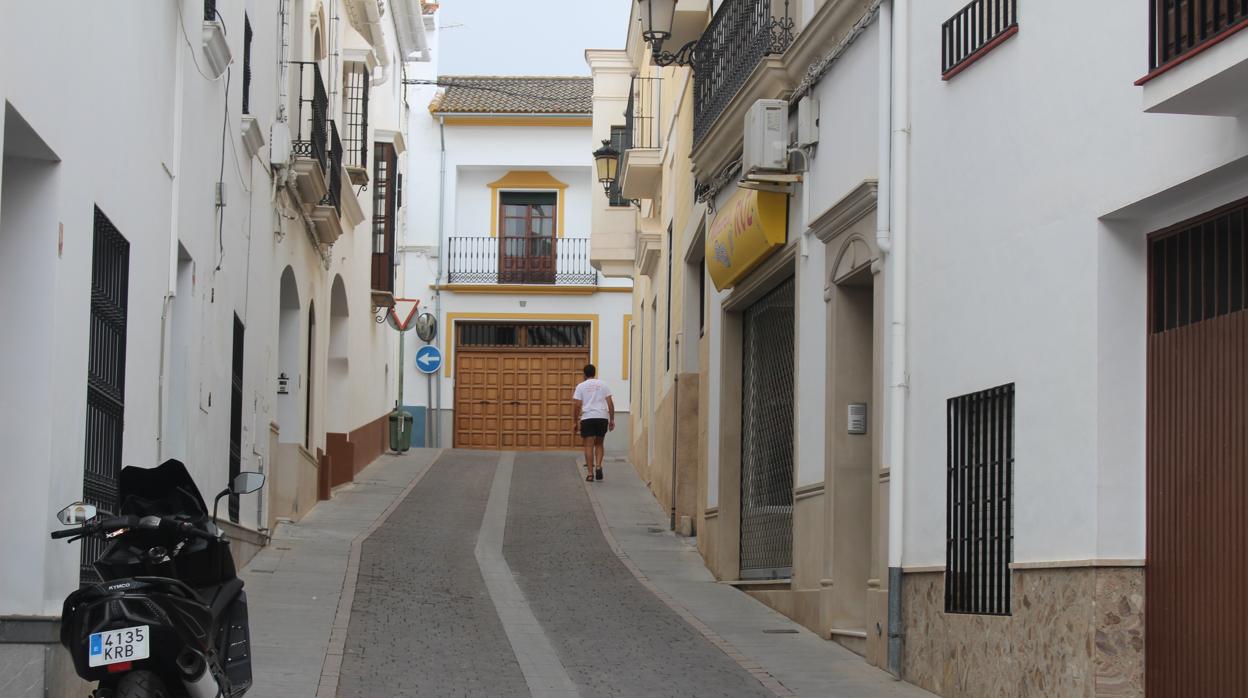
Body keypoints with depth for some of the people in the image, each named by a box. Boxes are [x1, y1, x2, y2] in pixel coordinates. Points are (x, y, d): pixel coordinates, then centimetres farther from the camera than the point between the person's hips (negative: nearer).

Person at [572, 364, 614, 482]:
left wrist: (575, 422, 5)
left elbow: (577, 405, -1)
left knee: (589, 446, 2)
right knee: (599, 444, 17)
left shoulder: (581, 386, 4)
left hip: (587, 418, -2)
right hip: (602, 417, 2)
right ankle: (598, 466, -2)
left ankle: (590, 473, -2)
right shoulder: (603, 385, 10)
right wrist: (612, 419, 10)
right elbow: (610, 403, 5)